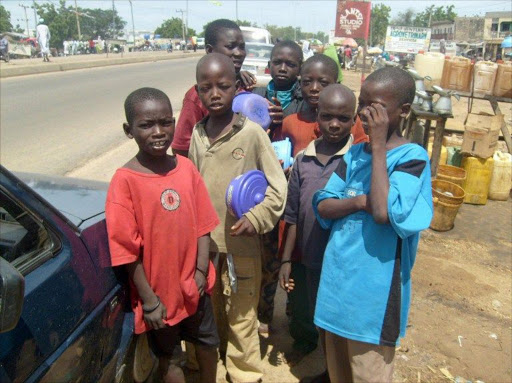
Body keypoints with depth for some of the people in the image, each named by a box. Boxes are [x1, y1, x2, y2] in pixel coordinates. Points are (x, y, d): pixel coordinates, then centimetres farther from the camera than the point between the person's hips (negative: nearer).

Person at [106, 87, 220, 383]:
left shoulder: (186, 168, -7)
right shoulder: (125, 180, -18)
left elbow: (202, 224, -1)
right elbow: (128, 249, -16)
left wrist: (201, 271, -9)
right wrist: (149, 300, -13)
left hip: (194, 284, 4)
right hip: (159, 291, -4)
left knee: (208, 343, 24)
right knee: (169, 356, 20)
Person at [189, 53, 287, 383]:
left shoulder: (252, 133, -12)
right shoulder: (198, 133, 2)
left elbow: (277, 187, -7)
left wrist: (256, 218, -18)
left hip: (240, 244, -4)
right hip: (203, 242, 5)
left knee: (241, 315, 10)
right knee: (207, 309, 22)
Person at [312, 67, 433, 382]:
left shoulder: (413, 157, -13)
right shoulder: (355, 153, 5)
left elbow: (384, 211, -28)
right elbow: (322, 206, 1)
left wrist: (379, 146, -22)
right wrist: (359, 202, -18)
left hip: (375, 287, -6)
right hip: (338, 277, 6)